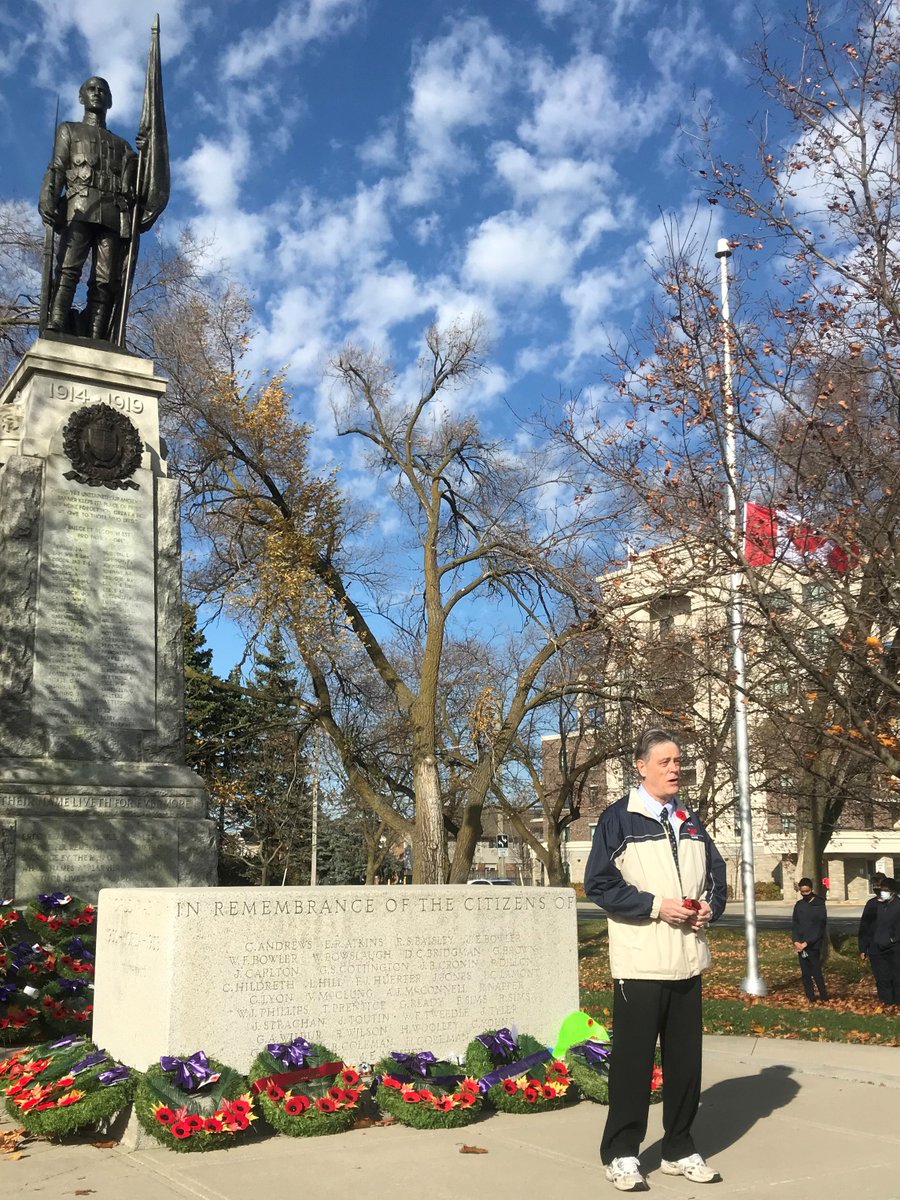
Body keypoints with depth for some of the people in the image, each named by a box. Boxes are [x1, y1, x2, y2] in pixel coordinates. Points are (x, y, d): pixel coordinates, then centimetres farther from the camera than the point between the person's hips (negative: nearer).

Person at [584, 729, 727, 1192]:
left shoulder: (690, 822, 14)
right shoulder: (618, 818, -6)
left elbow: (717, 876, 19)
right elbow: (598, 884, -11)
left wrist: (709, 906, -2)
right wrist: (656, 905, -17)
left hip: (687, 961, 6)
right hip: (639, 961, -6)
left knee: (686, 1058, 12)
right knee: (633, 1058, 0)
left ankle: (679, 1148, 25)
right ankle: (621, 1153, 13)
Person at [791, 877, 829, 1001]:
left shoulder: (819, 905, -7)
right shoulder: (799, 905, 9)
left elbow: (819, 928, -11)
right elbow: (794, 924, 10)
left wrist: (807, 943, -16)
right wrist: (796, 941, -6)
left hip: (814, 945, -5)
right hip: (800, 945, 5)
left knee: (816, 972, -7)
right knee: (805, 973, 7)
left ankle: (824, 997, 1)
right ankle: (810, 998, 13)